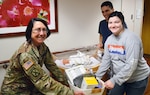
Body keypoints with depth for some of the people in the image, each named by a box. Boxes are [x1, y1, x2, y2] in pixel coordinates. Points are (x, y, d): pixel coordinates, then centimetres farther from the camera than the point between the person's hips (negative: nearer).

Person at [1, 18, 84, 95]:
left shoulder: (43, 47, -7)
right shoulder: (26, 54, -28)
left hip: (30, 87, 6)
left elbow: (53, 67, -3)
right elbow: (44, 82, -30)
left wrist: (67, 85, -7)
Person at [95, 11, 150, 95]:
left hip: (137, 79, -5)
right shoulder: (109, 39, -3)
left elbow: (131, 65, -29)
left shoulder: (131, 38, -24)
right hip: (120, 77, 6)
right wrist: (97, 77, -2)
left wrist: (114, 80, -31)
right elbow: (106, 60, 3)